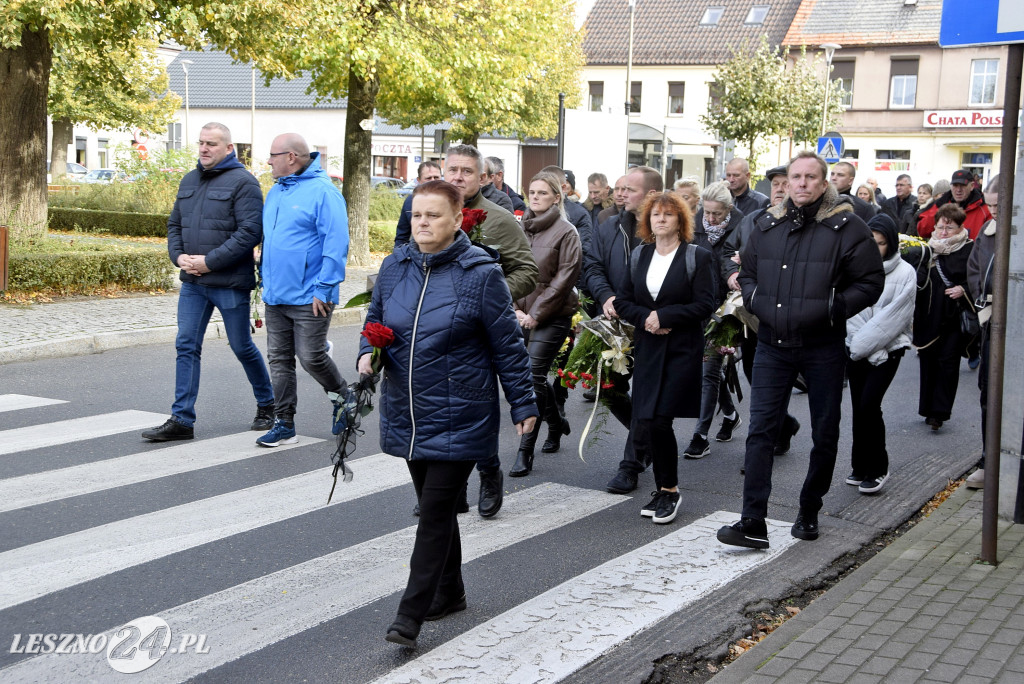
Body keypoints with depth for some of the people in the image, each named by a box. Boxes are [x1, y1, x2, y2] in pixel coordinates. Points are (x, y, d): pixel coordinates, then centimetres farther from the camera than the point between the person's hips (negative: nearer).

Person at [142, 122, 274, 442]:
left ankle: (266, 405, 27)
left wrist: (210, 261, -19)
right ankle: (182, 420, 5)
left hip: (230, 283, -6)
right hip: (192, 282, 6)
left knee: (242, 347, 6)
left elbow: (250, 232, -18)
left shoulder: (242, 182, -9)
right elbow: (174, 224, 19)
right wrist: (179, 256, -1)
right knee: (186, 346, 1)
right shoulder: (189, 181, 14)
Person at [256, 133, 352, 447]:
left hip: (308, 299, -8)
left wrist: (323, 289, -20)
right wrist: (266, 280, 19)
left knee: (311, 357, -4)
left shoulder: (322, 191, -12)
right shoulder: (276, 191, 15)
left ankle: (344, 397, 22)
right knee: (279, 360, 8)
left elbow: (336, 244, -17)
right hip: (275, 297, 8)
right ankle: (284, 424, 14)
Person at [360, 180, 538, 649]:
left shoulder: (480, 273, -10)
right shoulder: (394, 267, 4)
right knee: (433, 506, 17)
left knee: (436, 511, -6)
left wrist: (522, 404, -2)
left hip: (458, 418, -5)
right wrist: (368, 354, -3)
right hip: (407, 414, 6)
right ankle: (450, 593, 33)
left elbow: (507, 345, -5)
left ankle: (411, 615, -2)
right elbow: (375, 322, 18)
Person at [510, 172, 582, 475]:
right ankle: (556, 421, 41)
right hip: (522, 314, 5)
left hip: (552, 316, -5)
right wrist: (515, 309, -2)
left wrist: (536, 313, -12)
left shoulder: (566, 232, -6)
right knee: (534, 374, 14)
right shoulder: (519, 228, 7)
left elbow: (565, 279, -10)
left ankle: (525, 451, -8)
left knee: (533, 376, -12)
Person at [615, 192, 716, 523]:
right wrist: (645, 318, -9)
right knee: (645, 424, 3)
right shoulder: (640, 256, 13)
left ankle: (669, 490, 5)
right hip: (647, 348, 5)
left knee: (658, 420, -12)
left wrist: (663, 315, -15)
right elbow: (623, 300, 11)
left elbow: (705, 305, -11)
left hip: (682, 350, -5)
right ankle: (664, 489, 19)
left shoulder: (698, 257, -3)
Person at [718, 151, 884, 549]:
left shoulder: (846, 228, -5)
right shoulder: (767, 226, 8)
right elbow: (747, 274, 20)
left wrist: (831, 309, -17)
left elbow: (870, 282, -5)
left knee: (824, 435, 10)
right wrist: (754, 300, 0)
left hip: (823, 348, -2)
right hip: (772, 345, 2)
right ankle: (753, 523, -4)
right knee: (761, 430, -4)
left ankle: (809, 512, 29)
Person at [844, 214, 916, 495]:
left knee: (869, 405, -12)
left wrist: (865, 344, -11)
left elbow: (894, 318, -9)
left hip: (887, 350, -3)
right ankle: (861, 467, 19)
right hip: (856, 350, 3)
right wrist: (857, 343, -9)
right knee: (859, 408, 6)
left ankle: (877, 469, 3)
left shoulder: (905, 273, -4)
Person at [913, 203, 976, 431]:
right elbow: (917, 280, 7)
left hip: (956, 317, -3)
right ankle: (928, 408, 19)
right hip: (929, 316, 3)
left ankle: (939, 412, -4)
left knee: (948, 361, -7)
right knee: (928, 361, 7)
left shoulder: (970, 250, -2)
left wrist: (964, 289, -14)